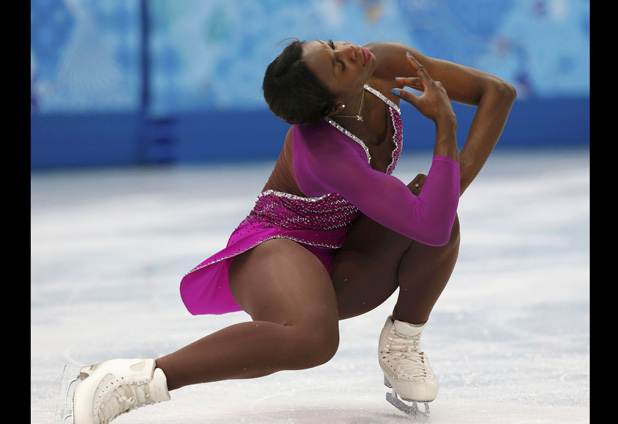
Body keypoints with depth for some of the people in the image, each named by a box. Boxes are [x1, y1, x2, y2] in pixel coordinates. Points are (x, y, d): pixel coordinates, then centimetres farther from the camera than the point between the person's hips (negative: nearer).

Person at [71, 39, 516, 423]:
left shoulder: (387, 63, -14)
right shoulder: (327, 154, -33)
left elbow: (499, 92, -6)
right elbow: (432, 229, -37)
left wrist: (459, 179, -17)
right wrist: (446, 126, -29)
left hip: (347, 267, 7)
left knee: (435, 202, -25)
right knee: (312, 338, -43)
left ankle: (403, 340, -3)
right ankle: (132, 380, -33)